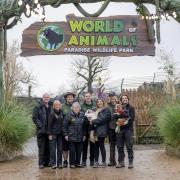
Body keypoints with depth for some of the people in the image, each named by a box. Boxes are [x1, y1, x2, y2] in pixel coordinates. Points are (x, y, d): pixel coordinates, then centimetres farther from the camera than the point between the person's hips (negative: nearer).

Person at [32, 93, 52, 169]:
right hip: (41, 131, -3)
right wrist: (41, 125, -14)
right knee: (41, 148, -3)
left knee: (48, 148, 7)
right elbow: (35, 118, -4)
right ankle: (41, 163, 2)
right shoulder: (38, 108, 2)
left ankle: (47, 162, 15)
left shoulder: (52, 107, 11)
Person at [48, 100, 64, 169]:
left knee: (60, 149, 7)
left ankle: (59, 163, 14)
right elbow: (50, 124, -8)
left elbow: (63, 123, 11)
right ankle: (53, 163, 4)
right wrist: (50, 134, -10)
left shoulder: (61, 113, 5)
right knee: (53, 149, -2)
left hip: (60, 133, 5)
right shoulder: (52, 113, -9)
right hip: (53, 133, -5)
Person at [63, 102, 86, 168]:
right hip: (71, 136, -4)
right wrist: (66, 134, -8)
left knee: (79, 150, 7)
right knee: (72, 150, 0)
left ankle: (78, 163, 19)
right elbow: (64, 125, -4)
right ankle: (72, 163, 11)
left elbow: (84, 126, 13)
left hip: (80, 137, 4)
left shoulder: (82, 115, 6)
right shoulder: (69, 115, -6)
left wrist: (84, 135, 11)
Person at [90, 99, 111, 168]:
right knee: (96, 146, 3)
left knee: (101, 146, -6)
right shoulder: (96, 111, 23)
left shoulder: (106, 110, 0)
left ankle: (104, 162, 0)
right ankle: (96, 162, 7)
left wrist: (93, 121, -8)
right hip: (96, 131, 6)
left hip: (101, 131, -6)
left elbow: (102, 119, -11)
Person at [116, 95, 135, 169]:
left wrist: (125, 123, -16)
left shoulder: (131, 108, 7)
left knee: (129, 146, -6)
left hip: (128, 129, -3)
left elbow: (132, 118, -4)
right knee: (120, 146, 5)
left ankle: (131, 162, -2)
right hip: (120, 129, 3)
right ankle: (121, 162, 13)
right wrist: (118, 122, -8)